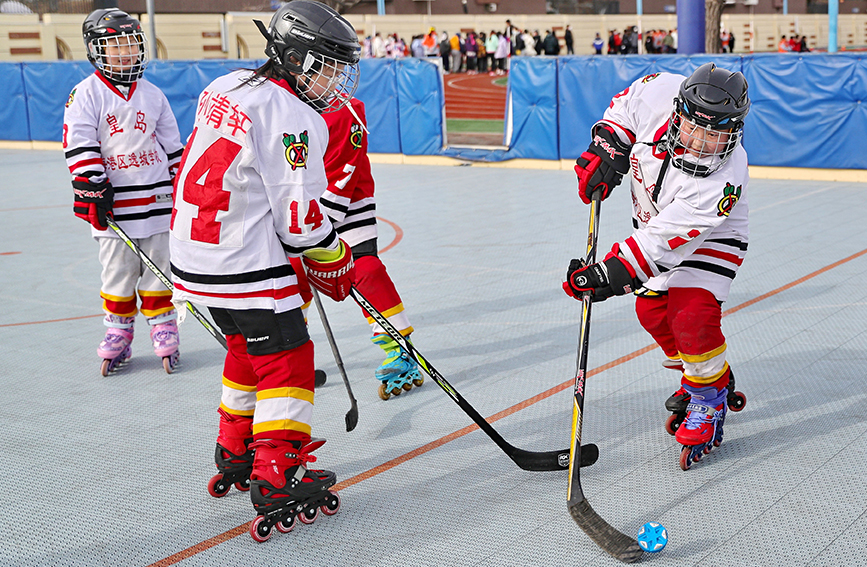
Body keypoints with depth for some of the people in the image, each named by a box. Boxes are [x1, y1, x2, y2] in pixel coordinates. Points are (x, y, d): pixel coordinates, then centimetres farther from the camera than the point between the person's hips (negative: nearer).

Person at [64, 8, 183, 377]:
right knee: (118, 270, 5)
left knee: (159, 265, 7)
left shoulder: (152, 94, 8)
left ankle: (163, 328, 20)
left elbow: (172, 145, 14)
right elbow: (79, 146, -9)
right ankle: (118, 332, 20)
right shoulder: (87, 94, -3)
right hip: (112, 200, -2)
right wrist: (94, 190, -16)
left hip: (156, 196, 2)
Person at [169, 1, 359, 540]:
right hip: (245, 266, -9)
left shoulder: (228, 87, 11)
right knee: (287, 359, -1)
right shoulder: (293, 118, -17)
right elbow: (299, 215, -18)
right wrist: (336, 265, -1)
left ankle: (235, 456, 36)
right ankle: (276, 487, 0)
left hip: (195, 249, 10)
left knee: (249, 348, 24)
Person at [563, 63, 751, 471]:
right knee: (652, 310, 9)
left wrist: (613, 272, -46)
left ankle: (710, 401, 4)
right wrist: (607, 148, -15)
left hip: (709, 238, -6)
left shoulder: (725, 176, -38)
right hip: (655, 220, 6)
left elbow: (669, 238, -41)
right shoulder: (658, 93, -28)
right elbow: (625, 106, -2)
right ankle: (696, 377, 34)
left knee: (692, 316, -20)